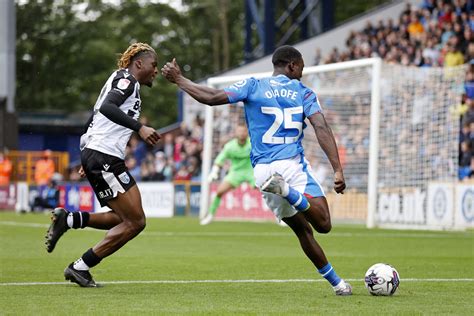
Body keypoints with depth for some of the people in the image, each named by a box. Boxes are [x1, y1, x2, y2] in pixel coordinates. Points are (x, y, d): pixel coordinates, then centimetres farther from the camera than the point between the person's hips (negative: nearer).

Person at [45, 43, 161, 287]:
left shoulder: (119, 80, 24)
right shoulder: (126, 79, -5)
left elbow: (95, 118, 27)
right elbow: (107, 108, -23)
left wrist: (87, 161, 29)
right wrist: (140, 128, -29)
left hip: (92, 155, 10)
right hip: (104, 157, -10)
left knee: (125, 219, 11)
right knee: (135, 221, -8)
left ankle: (68, 219, 4)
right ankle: (81, 267, -5)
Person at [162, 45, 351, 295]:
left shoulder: (253, 86, 6)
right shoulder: (303, 92, 6)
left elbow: (213, 97, -5)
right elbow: (322, 130, -6)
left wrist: (178, 79, 7)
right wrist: (338, 171, -10)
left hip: (262, 170, 3)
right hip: (293, 165, -3)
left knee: (302, 230, 12)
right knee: (323, 225, -9)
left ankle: (336, 282, 9)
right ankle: (286, 190, -31)